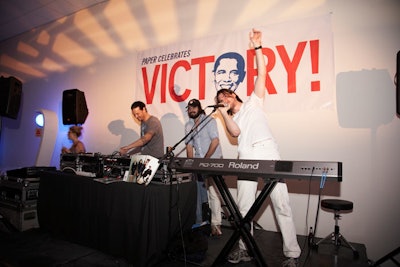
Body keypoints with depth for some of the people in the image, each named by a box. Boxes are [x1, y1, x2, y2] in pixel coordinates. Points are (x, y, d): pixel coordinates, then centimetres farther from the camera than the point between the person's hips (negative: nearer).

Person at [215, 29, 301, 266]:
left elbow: (262, 74, 6)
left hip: (268, 154, -4)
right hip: (246, 160, 4)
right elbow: (235, 132, 2)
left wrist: (257, 47, 1)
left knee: (282, 205, -4)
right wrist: (223, 113, 5)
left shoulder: (253, 102, 17)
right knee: (244, 207, 5)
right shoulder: (231, 119, 25)